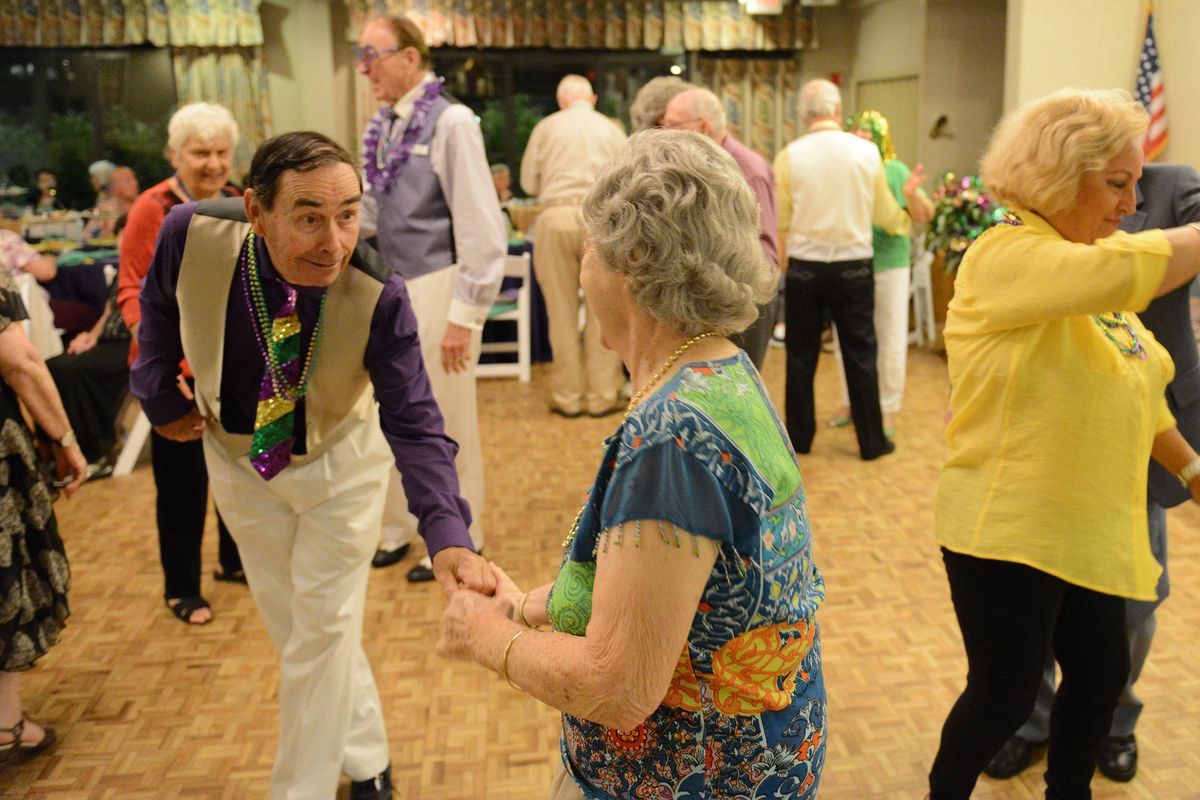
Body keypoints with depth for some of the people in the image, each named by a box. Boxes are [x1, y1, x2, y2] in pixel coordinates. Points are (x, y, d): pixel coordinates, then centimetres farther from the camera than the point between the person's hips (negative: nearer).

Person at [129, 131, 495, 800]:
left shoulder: (379, 293, -33)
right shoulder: (191, 235, -27)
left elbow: (415, 426, -33)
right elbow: (159, 307, -3)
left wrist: (450, 539, -46)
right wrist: (161, 397, 1)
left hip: (338, 461, -3)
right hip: (239, 456, 3)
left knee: (323, 629, 7)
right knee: (293, 624, 16)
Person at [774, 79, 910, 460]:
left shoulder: (789, 157, -6)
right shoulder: (866, 152, -3)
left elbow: (780, 222, -2)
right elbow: (885, 212, 8)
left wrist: (783, 266, 12)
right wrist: (905, 223, 30)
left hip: (804, 267, 0)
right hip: (853, 264, 0)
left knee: (801, 355, 11)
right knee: (860, 355, 8)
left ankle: (800, 436, 19)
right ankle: (871, 441, 15)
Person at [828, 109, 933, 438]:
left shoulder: (895, 171, -3)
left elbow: (924, 216, -3)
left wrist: (912, 195, -21)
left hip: (888, 263, -2)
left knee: (891, 340, 4)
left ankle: (888, 410, 18)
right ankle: (850, 402, 31)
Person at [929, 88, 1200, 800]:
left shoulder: (1086, 259, 10)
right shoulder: (1007, 257, -18)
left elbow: (1137, 387, 18)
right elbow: (1128, 273, -37)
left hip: (1090, 529, 9)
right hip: (1009, 530, -8)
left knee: (1101, 676, 18)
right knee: (1005, 693, 5)